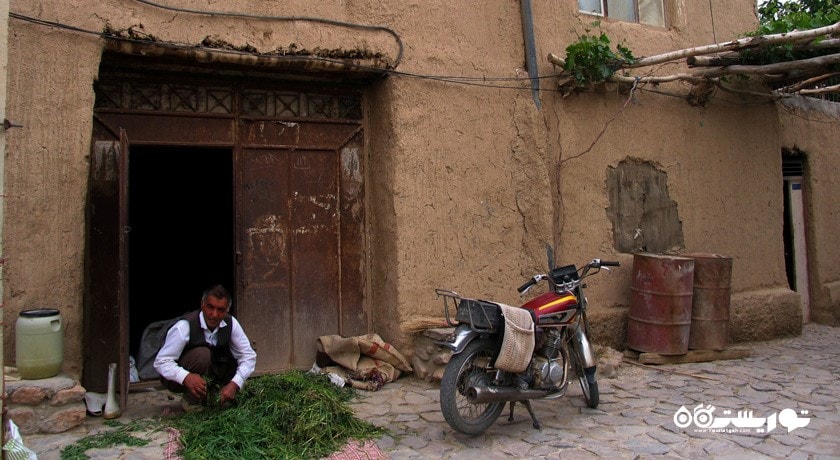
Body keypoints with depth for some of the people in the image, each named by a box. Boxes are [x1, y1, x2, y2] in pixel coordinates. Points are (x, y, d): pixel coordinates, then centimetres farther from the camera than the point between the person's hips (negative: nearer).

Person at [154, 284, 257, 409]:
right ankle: (191, 401, -12)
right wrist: (186, 377, -48)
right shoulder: (185, 326, -28)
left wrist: (234, 384, -30)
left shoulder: (231, 323, -15)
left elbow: (248, 355, -14)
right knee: (202, 354, -33)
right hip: (177, 378, -5)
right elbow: (161, 361, -29)